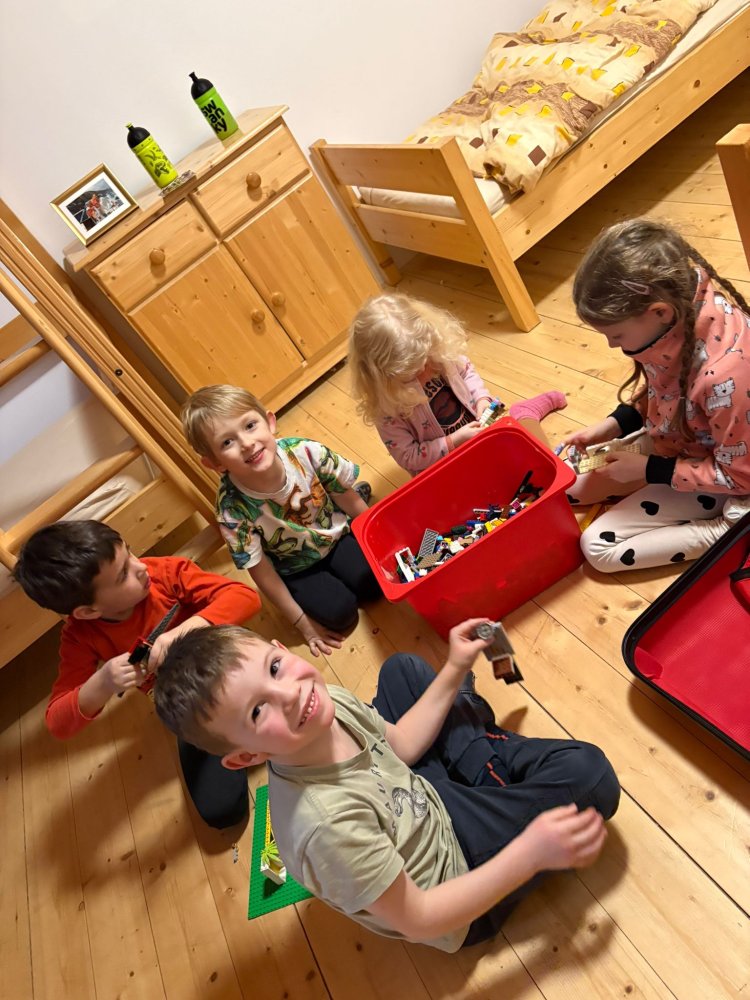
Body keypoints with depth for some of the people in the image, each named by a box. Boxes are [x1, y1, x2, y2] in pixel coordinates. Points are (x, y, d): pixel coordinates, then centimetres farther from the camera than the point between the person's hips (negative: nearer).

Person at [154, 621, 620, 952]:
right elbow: (417, 920, -25)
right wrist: (530, 852, -28)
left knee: (402, 668, 15)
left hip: (427, 796, 7)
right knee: (586, 775, -22)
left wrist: (454, 672, -5)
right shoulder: (325, 821, -38)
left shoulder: (331, 702, -19)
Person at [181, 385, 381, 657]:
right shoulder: (232, 509, -31)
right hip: (296, 569, -2)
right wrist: (302, 622, -9)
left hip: (337, 535, 2)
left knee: (375, 581, -17)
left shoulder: (305, 452, -29)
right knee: (339, 612, -19)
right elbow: (261, 572, -17)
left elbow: (348, 498, -11)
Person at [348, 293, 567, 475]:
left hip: (478, 423, 4)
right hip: (446, 463, -4)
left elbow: (466, 370, 4)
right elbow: (408, 457, -20)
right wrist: (454, 442, -25)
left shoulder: (439, 352, -17)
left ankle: (525, 411, 26)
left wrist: (482, 400, -13)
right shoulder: (387, 409, -27)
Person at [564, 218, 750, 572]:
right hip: (677, 438, 7)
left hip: (718, 476, -7)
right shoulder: (681, 298, -19)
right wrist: (609, 427, -9)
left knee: (599, 546, -9)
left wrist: (649, 470, -20)